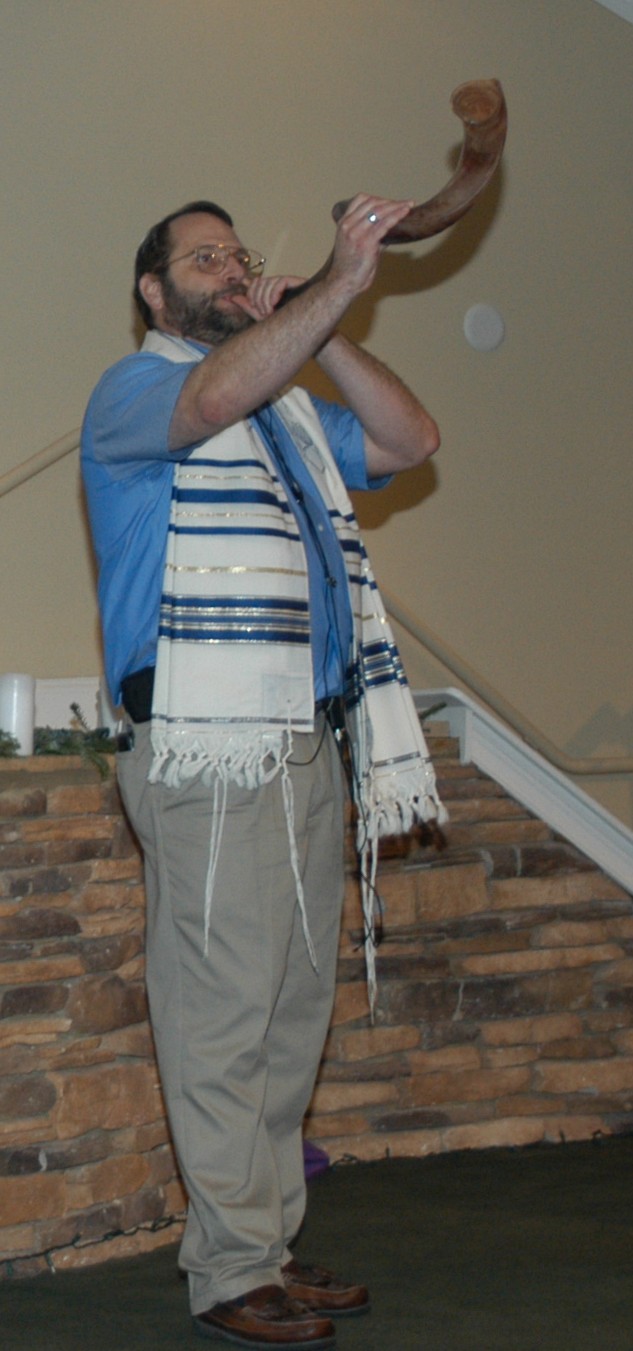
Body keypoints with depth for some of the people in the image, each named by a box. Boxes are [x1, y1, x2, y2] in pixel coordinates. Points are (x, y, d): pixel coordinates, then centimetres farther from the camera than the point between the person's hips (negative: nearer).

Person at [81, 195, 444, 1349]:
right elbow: (216, 396, -21)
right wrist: (339, 282, -21)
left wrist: (316, 327, 6)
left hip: (307, 749, 8)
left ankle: (269, 1247, 15)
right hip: (212, 755, -8)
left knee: (294, 1015, 9)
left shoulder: (291, 412, 24)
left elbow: (411, 440, 14)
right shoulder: (133, 394, 1)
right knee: (224, 1018, -7)